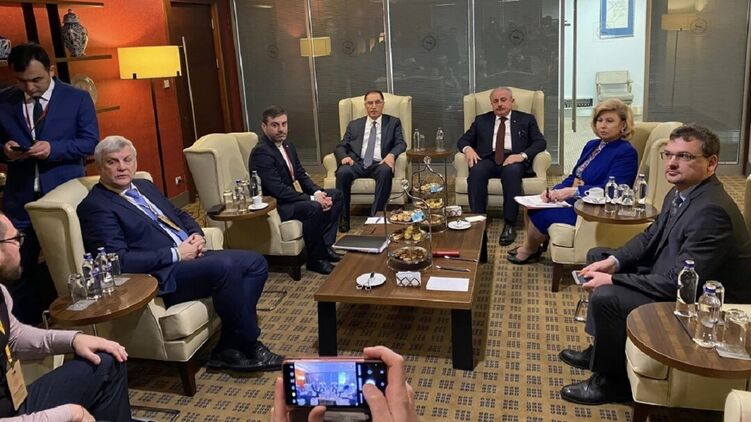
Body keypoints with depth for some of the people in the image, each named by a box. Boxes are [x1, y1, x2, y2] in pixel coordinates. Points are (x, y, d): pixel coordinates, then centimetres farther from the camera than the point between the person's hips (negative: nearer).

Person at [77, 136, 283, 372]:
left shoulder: (145, 186, 19)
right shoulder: (95, 207, -7)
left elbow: (180, 215, 27)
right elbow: (119, 261, -17)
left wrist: (196, 236, 3)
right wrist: (176, 254, -17)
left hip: (189, 256, 9)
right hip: (161, 277, -9)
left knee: (256, 262, -6)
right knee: (224, 266, -32)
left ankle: (229, 350, -7)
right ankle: (249, 346, -13)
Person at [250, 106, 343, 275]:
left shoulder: (287, 145, 8)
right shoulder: (261, 152, -21)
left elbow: (301, 175, 11)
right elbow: (278, 190, -28)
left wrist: (318, 192, -9)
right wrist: (312, 199, -24)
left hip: (290, 197, 10)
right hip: (272, 206, -10)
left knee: (336, 195, 7)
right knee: (313, 208, -33)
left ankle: (325, 245, 7)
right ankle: (315, 258, -13)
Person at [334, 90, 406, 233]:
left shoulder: (393, 122, 18)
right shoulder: (354, 125, 22)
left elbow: (401, 143, 6)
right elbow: (341, 147, 16)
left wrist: (391, 155, -18)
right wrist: (344, 156, -10)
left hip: (379, 164, -1)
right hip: (357, 163, 1)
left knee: (386, 171, -37)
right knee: (343, 172, -32)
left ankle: (376, 215, -32)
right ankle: (343, 217, -23)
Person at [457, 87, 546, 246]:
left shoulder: (526, 120, 17)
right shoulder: (481, 120, 23)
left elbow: (540, 142, 6)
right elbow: (463, 140, 18)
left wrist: (522, 155, -14)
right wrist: (468, 149, -8)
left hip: (514, 160, -1)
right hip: (488, 159, 2)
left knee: (511, 171, -37)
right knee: (476, 171, -33)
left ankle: (509, 225, -34)